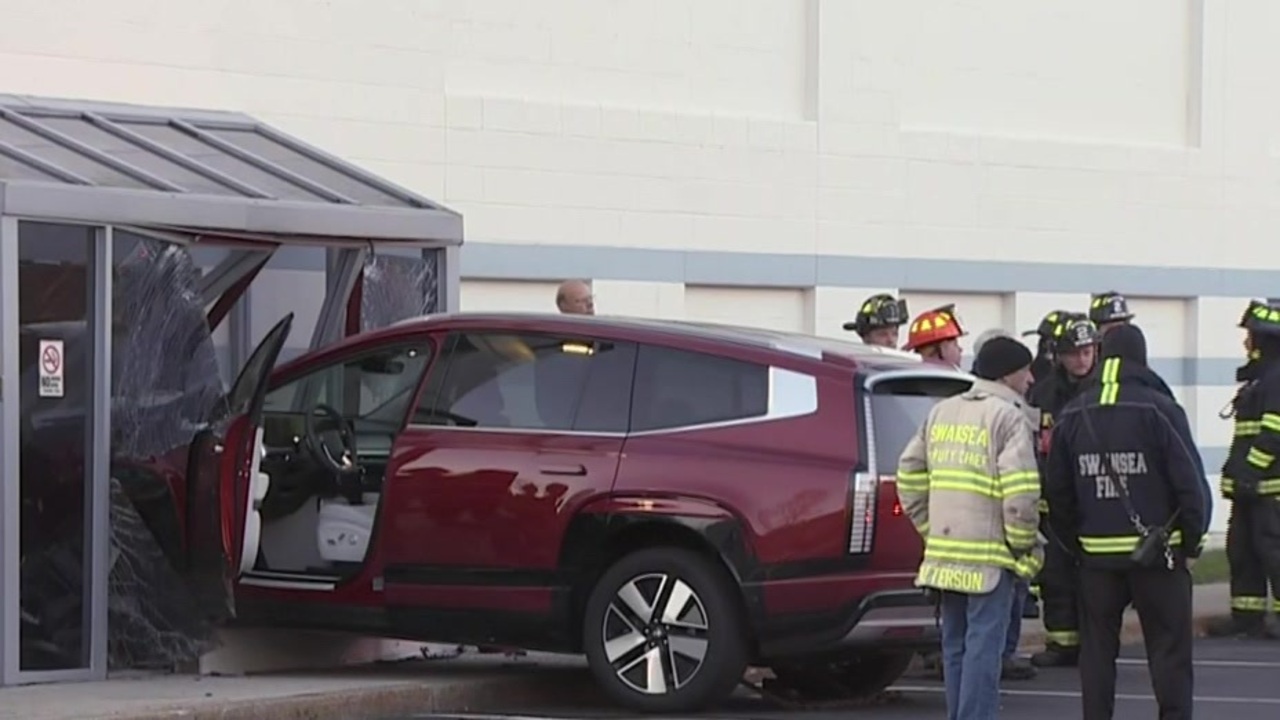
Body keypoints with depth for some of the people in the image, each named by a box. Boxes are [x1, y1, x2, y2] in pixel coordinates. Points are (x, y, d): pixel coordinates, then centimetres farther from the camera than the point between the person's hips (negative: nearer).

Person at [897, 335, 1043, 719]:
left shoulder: (941, 413, 15)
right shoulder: (1008, 417, -8)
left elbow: (910, 473, 15)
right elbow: (1021, 489, -18)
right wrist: (1023, 544, -7)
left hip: (945, 550, 7)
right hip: (990, 554, -7)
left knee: (955, 644, 14)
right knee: (983, 644, -6)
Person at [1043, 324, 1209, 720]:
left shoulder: (1072, 416, 4)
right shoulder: (1160, 411, -11)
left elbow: (1057, 491, 7)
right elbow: (1190, 482, -11)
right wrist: (1192, 540, 1)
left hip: (1097, 554, 4)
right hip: (1158, 553, -4)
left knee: (1097, 648, 11)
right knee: (1169, 647, 2)